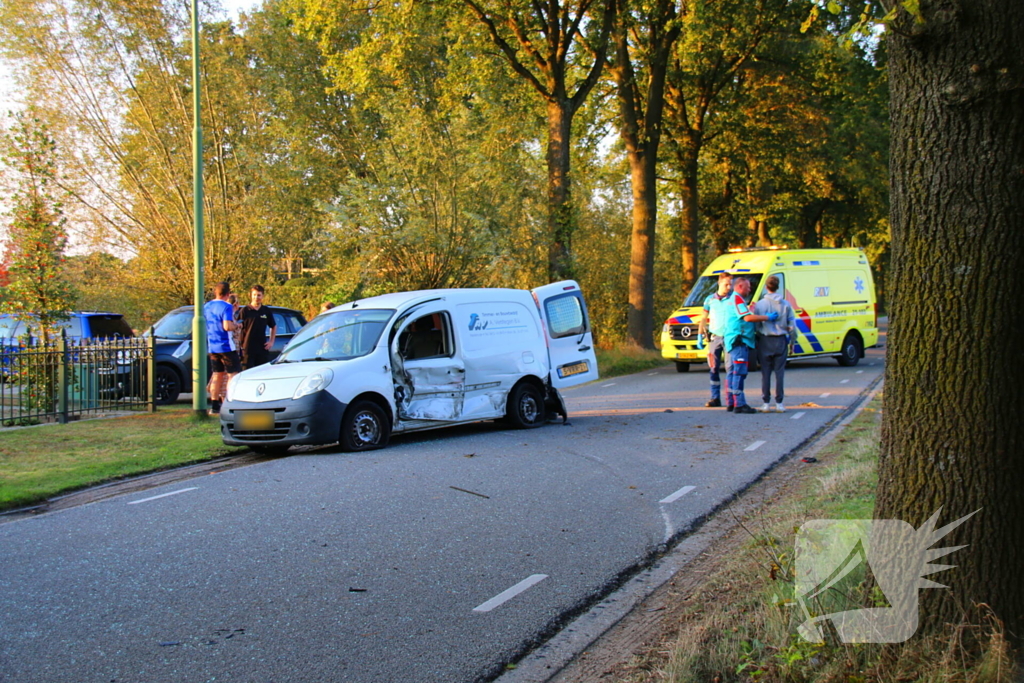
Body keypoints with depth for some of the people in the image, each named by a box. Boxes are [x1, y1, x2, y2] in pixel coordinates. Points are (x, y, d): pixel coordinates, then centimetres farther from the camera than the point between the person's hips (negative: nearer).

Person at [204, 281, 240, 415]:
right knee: (233, 375, -3)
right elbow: (227, 326, -22)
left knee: (217, 375, 14)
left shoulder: (206, 307, 10)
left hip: (212, 348, 7)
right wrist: (235, 326, -3)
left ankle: (214, 406, 13)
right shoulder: (226, 306, -13)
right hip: (226, 346, -7)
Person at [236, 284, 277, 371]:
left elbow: (273, 327, 21)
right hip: (247, 348, -3)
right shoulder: (245, 310, -1)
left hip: (262, 348, 3)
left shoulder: (266, 311, 10)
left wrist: (271, 342, 12)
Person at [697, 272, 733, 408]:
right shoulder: (710, 299, 9)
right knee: (713, 368, 4)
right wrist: (699, 337, 8)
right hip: (714, 337, 3)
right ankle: (715, 398, 10)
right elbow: (704, 319, 15)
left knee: (730, 367, -5)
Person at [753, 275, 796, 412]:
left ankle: (766, 403, 4)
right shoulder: (786, 304, -1)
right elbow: (792, 325, 1)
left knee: (765, 372, 4)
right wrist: (790, 340, 13)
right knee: (779, 372, 4)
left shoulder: (759, 304, -5)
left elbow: (755, 324, -5)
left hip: (765, 341, -1)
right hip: (780, 341, 1)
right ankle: (779, 403, 3)